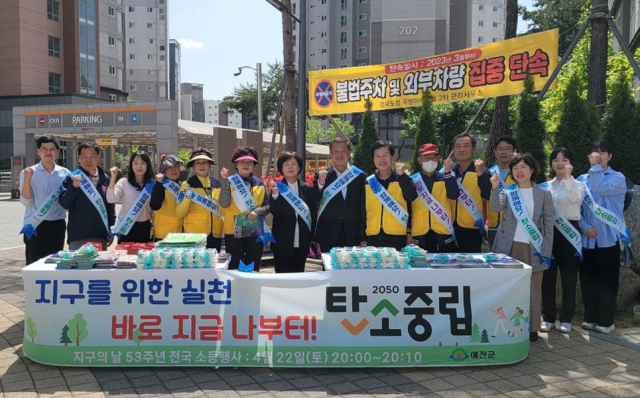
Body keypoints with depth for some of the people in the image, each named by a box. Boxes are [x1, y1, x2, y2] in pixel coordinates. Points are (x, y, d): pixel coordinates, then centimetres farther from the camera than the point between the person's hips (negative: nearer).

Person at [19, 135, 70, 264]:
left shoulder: (64, 173, 4)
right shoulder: (28, 172, -2)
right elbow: (26, 202, -6)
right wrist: (27, 180, -17)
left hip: (57, 225, 3)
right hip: (35, 226, -2)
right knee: (34, 263, 0)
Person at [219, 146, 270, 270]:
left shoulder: (260, 183, 7)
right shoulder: (229, 181, -2)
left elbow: (268, 205, 6)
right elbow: (224, 204, -15)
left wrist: (257, 211, -13)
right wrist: (225, 181, -20)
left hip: (255, 231, 3)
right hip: (234, 231, -2)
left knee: (253, 268, 10)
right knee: (235, 268, 5)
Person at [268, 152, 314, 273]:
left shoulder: (306, 188, 6)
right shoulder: (276, 187, -1)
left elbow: (312, 213, 9)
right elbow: (275, 212, -12)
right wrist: (275, 193, -27)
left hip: (302, 243, 3)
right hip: (282, 243, -2)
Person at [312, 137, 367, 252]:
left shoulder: (360, 177, 7)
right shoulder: (320, 176, 6)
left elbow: (363, 208, 7)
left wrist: (363, 238, 4)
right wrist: (320, 184, -17)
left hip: (353, 238, 1)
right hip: (327, 239, 0)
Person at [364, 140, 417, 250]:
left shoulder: (402, 179, 4)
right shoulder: (368, 182, 8)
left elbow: (411, 198, -12)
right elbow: (362, 211, 10)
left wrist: (402, 175, -19)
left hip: (397, 237, -1)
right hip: (373, 237, 2)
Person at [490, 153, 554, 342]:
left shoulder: (544, 194, 4)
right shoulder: (507, 191, 7)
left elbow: (549, 225, 3)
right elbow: (496, 208, -12)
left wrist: (546, 251, -3)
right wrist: (494, 188, -27)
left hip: (533, 248, -1)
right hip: (509, 247, 1)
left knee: (533, 289, 4)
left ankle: (532, 328, 13)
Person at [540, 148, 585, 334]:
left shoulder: (578, 184, 3)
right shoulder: (546, 186, 12)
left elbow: (576, 199, -21)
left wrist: (568, 177, -27)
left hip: (569, 231, -2)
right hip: (549, 231, 2)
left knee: (569, 277, 2)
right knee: (548, 276, 3)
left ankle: (566, 319, 13)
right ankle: (548, 318, 12)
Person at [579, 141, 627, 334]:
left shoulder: (618, 178, 0)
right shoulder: (582, 180, 10)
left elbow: (600, 189, -21)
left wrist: (597, 166, -10)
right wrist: (585, 226, -9)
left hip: (608, 237, -3)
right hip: (587, 238, 3)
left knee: (607, 281, 1)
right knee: (588, 280, 8)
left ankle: (605, 320, 12)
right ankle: (590, 318, 21)